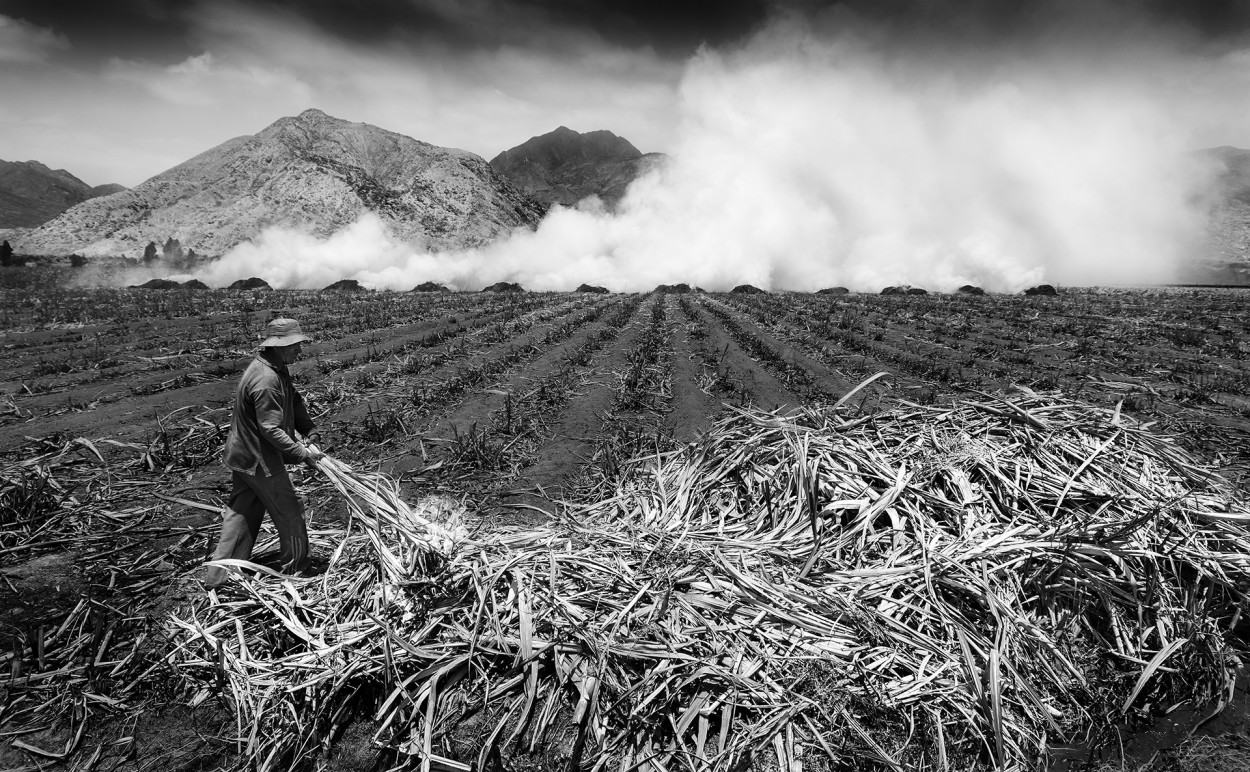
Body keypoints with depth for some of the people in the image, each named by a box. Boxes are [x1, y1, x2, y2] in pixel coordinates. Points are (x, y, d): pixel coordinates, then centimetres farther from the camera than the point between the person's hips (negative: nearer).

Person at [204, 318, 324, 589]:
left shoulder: (277, 370, 5)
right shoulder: (265, 381, -28)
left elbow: (294, 401, 13)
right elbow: (271, 430, -28)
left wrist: (309, 430, 3)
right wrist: (303, 453, -22)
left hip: (243, 456, 10)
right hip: (258, 460, -10)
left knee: (241, 515, 17)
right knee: (290, 515, 5)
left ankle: (220, 578, 26)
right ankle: (296, 573, 20)